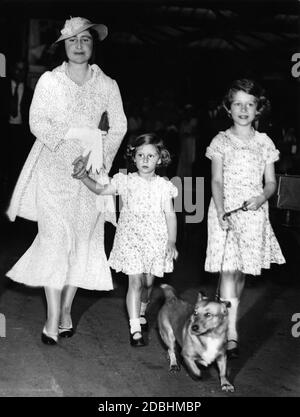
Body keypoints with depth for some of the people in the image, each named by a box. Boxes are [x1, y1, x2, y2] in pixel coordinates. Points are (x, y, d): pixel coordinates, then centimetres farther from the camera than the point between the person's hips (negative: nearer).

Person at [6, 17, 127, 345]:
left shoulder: (107, 85, 4)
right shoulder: (49, 81, -1)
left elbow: (119, 126, 5)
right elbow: (37, 123, -8)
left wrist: (100, 151, -11)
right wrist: (84, 133, -15)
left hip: (89, 171, 2)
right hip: (52, 170, -2)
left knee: (83, 239, 3)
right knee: (55, 239, -9)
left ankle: (66, 309, 18)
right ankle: (53, 317, -2)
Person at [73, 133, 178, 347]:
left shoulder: (164, 186, -1)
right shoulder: (126, 181, 0)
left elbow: (170, 214, 0)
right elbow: (100, 190, 6)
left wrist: (171, 242, -5)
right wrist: (84, 177, -8)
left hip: (156, 240, 2)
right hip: (130, 238, -1)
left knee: (148, 281, 14)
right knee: (135, 282, -9)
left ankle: (141, 313, 41)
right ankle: (135, 329, -7)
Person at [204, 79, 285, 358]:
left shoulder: (264, 142, 8)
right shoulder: (221, 141, 2)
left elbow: (271, 182, 9)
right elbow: (217, 181, -3)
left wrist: (262, 197, -13)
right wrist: (221, 213, -18)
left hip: (254, 213, 3)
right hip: (225, 211, -2)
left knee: (240, 271, 8)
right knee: (228, 270, -11)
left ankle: (225, 320, 26)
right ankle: (231, 334, -13)